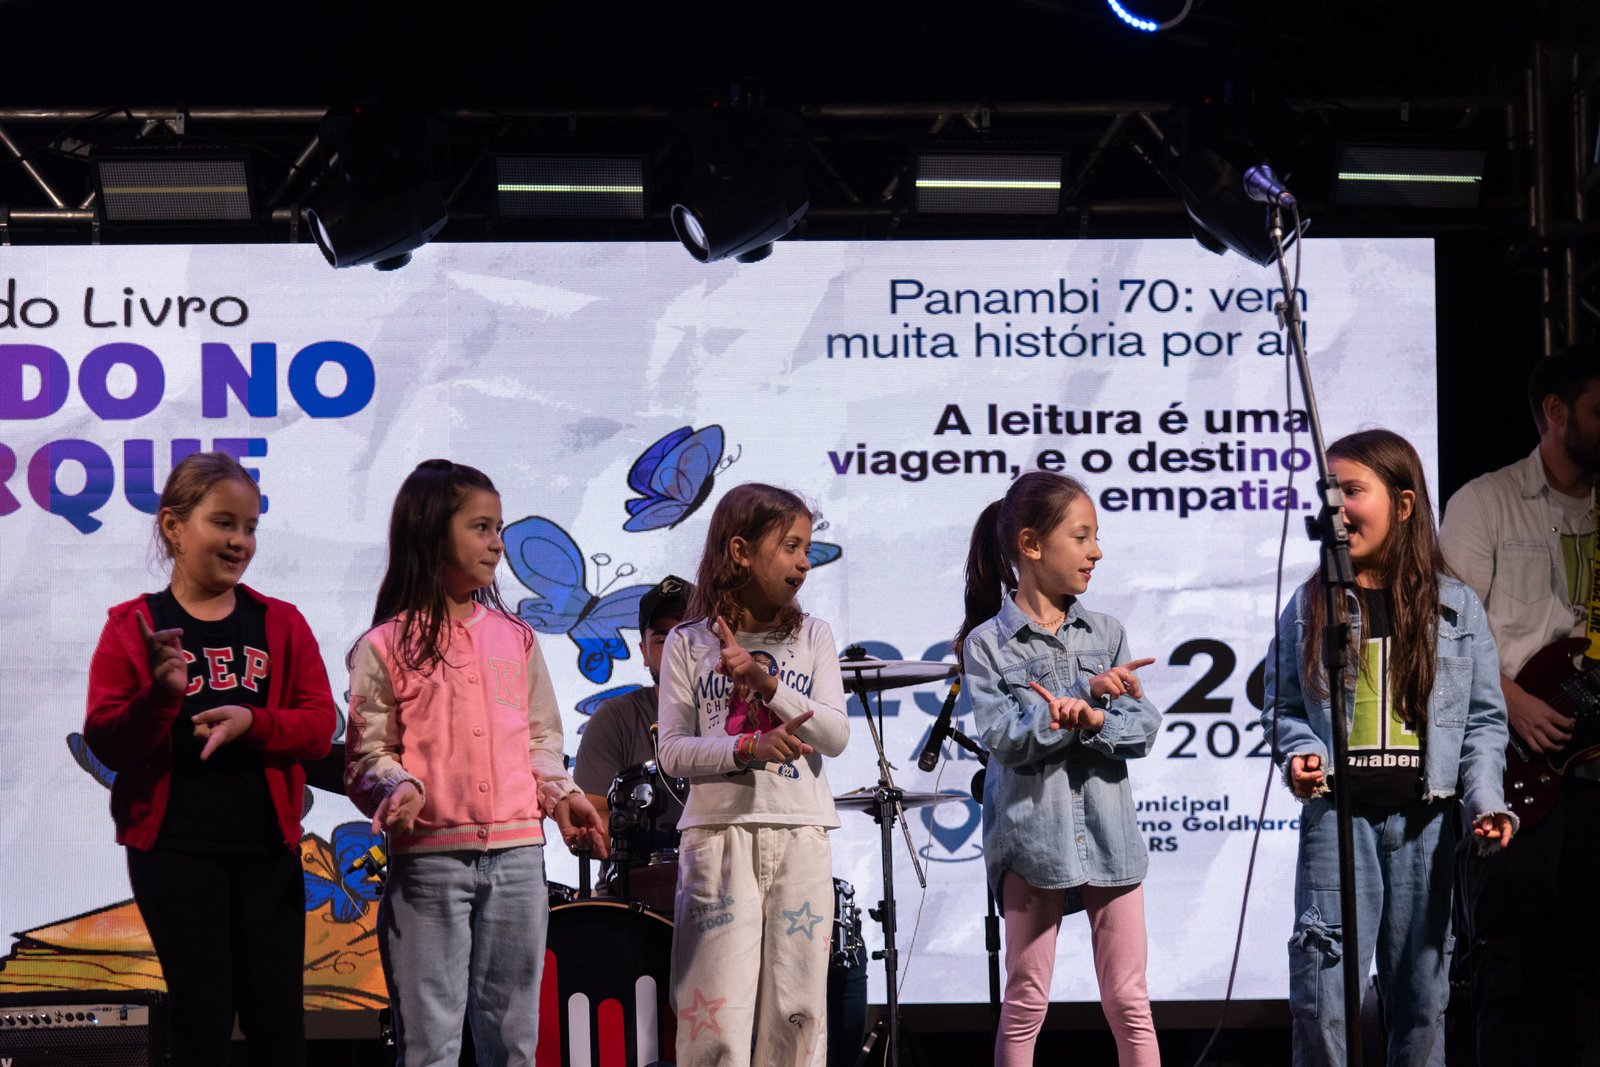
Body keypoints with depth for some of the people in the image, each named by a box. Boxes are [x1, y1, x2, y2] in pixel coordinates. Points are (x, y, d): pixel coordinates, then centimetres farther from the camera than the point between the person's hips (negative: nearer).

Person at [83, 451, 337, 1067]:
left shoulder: (280, 624, 8)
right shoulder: (134, 628, 0)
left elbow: (319, 726, -1)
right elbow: (106, 744, -7)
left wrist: (251, 723, -19)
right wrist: (162, 694, -24)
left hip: (267, 847, 3)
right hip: (174, 849, -2)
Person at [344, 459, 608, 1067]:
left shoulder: (514, 638, 13)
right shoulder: (386, 646, -1)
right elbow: (367, 751, -1)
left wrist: (560, 794, 1)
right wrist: (398, 789, -20)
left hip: (517, 853, 4)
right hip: (429, 856, -4)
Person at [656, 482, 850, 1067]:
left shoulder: (811, 637, 10)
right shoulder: (688, 645, 4)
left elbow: (836, 735, -2)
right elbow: (674, 752, -3)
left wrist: (765, 683, -14)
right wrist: (751, 747, -18)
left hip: (800, 838, 2)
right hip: (719, 833, -2)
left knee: (797, 1005, 1)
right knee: (719, 1004, -7)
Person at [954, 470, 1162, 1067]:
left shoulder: (1105, 635, 9)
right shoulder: (987, 643, -1)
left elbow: (1144, 728, 1)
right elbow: (1003, 737, -13)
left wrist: (1091, 720, -20)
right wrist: (1089, 691, -20)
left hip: (1109, 834, 3)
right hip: (1032, 834, -3)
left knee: (1128, 1003, 3)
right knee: (1026, 1001, 2)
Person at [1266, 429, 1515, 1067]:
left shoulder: (1457, 608, 5)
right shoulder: (1309, 607, 5)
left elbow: (1484, 719, 6)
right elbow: (1281, 707, 11)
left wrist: (1486, 801, -6)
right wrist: (1299, 754, -10)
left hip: (1425, 821, 1)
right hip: (1339, 817, -1)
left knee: (1422, 993, 7)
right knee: (1323, 995, -9)